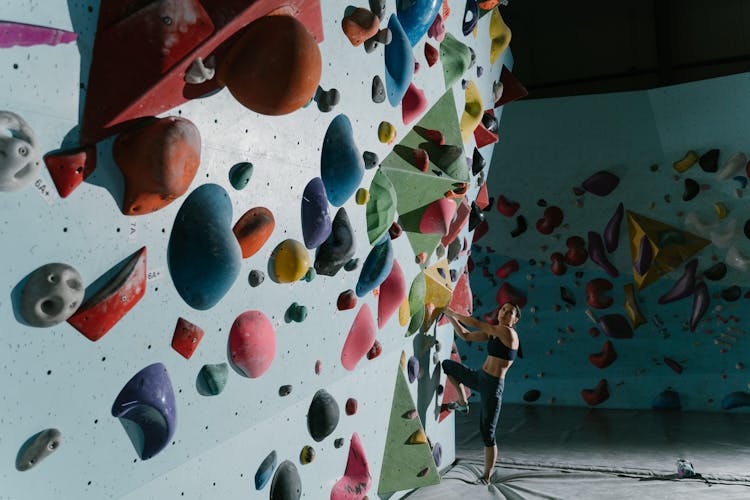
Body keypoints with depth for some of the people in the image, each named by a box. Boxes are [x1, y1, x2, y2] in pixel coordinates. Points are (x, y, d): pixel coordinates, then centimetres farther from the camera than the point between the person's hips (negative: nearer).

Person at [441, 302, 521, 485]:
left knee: (488, 432, -2)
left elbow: (475, 324, -15)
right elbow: (466, 335, 16)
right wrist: (450, 317, 8)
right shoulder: (492, 332, 9)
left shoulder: (507, 332, -15)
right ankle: (462, 403, 27)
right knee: (447, 365, 22)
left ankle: (487, 475, 14)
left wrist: (452, 313, -3)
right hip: (480, 377, 8)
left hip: (493, 386, -8)